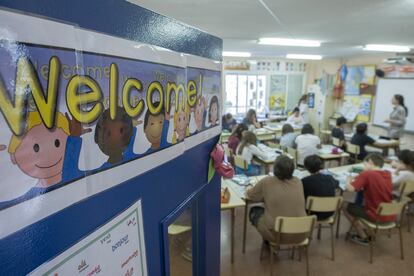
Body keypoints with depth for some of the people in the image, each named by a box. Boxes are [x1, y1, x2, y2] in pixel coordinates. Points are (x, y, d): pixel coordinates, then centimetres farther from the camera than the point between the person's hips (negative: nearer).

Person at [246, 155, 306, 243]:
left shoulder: (267, 182, -15)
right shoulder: (298, 182, -4)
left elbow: (249, 195, 1)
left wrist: (264, 194, 20)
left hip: (275, 234, -4)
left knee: (254, 211, 20)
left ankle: (267, 241, 25)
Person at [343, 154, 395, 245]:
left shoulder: (366, 174, -18)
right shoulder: (388, 173, 3)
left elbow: (350, 188, -25)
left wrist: (349, 181, -4)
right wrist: (360, 179, 7)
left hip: (377, 217, -7)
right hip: (391, 216, 7)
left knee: (346, 206, 11)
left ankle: (363, 237, 18)